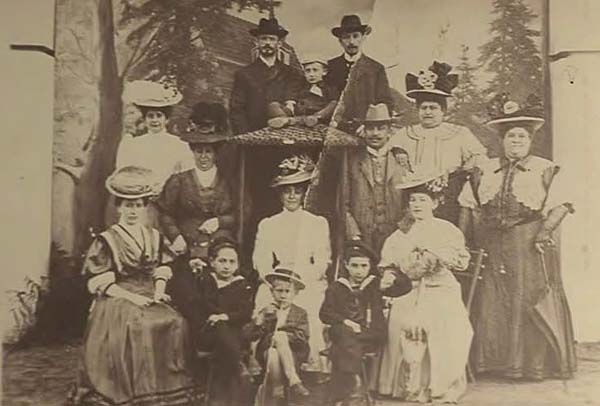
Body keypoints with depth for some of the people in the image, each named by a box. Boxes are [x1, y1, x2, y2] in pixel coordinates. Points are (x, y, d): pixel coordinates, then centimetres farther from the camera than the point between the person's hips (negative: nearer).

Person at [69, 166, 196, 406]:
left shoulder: (154, 238, 14)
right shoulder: (106, 241, 0)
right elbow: (100, 283, -5)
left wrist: (159, 291, -5)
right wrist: (131, 297, -15)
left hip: (150, 298, 4)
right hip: (117, 300, -4)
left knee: (175, 323, -22)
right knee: (137, 326, -32)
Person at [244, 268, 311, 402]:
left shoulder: (300, 313, 12)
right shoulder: (266, 311, 13)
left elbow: (302, 338, -4)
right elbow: (248, 335, 1)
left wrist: (281, 336, -15)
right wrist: (261, 318, -11)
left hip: (293, 355, 1)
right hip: (267, 354, 0)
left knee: (280, 337, -31)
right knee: (273, 354, -35)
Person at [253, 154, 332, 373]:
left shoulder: (318, 223, 16)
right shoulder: (267, 224, 18)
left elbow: (322, 261, 6)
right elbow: (261, 261, 8)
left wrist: (302, 281, -10)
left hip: (310, 283, -1)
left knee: (309, 308, -29)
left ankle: (313, 364, -23)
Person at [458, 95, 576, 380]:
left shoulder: (545, 170, 2)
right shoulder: (485, 170, 11)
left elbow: (560, 205, -4)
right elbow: (468, 205, 11)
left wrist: (545, 230, -17)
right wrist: (471, 234, 1)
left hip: (530, 246, -3)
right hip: (492, 247, 3)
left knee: (532, 301, 0)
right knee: (492, 302, 6)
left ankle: (536, 363, 13)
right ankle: (497, 361, 18)